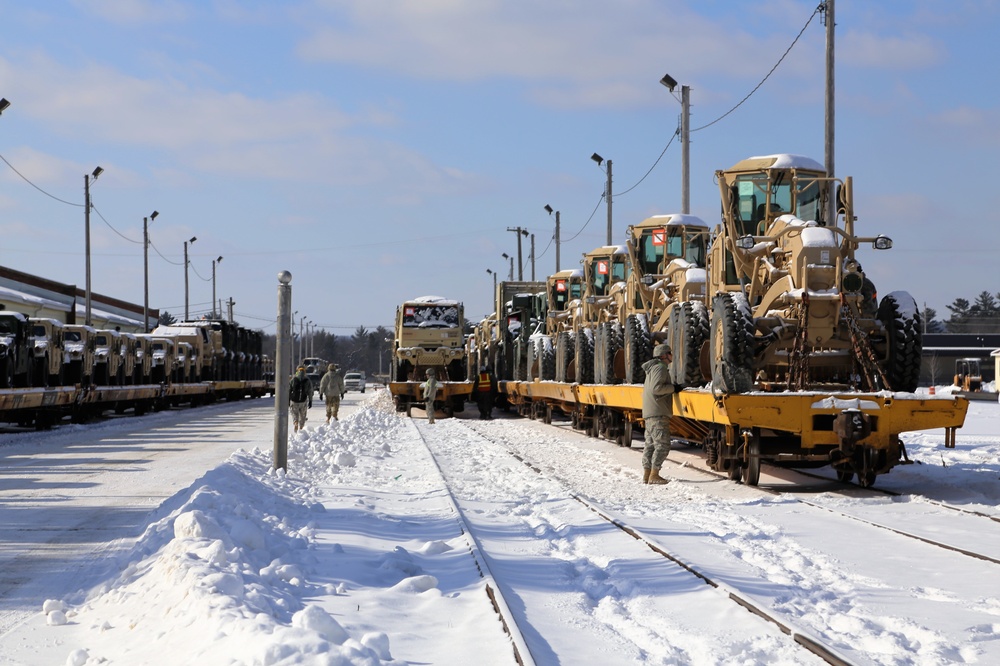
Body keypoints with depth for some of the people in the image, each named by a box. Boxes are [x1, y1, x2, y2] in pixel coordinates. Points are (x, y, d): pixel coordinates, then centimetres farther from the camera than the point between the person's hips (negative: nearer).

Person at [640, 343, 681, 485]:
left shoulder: (652, 368, 23)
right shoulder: (660, 368, -11)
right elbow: (656, 388, -21)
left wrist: (672, 387, 14)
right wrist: (673, 388, -12)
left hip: (649, 413, 11)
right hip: (658, 413, -11)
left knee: (650, 444, 11)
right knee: (662, 445, -10)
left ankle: (646, 475, 12)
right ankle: (654, 475, -13)